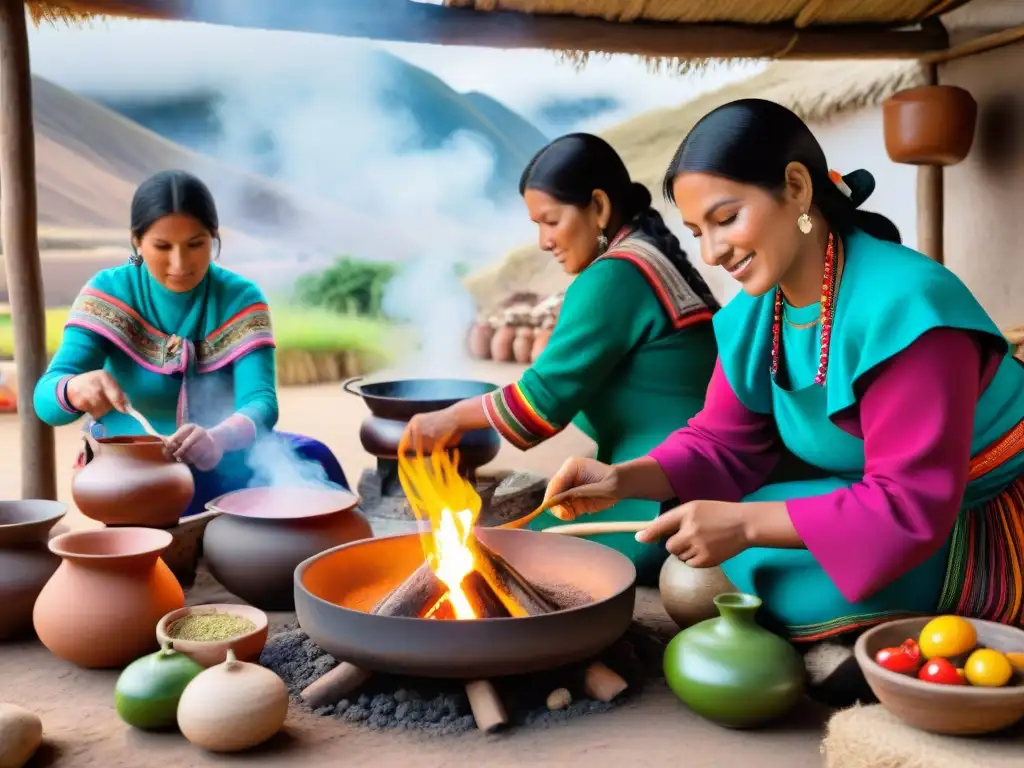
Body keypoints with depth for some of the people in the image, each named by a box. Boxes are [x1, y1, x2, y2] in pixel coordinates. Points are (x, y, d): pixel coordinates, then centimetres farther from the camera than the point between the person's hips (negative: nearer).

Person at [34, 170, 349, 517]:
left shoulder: (240, 298, -6)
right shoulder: (110, 293, -7)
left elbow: (260, 401, -19)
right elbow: (46, 397, -14)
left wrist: (218, 438, -43)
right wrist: (76, 389, -40)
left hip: (218, 459, 1)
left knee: (310, 459, -25)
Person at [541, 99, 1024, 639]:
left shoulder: (901, 304, -30)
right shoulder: (750, 320, -5)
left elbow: (911, 506, -31)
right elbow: (722, 446, 1)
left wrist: (746, 523, -36)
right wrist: (623, 479, -18)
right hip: (878, 510, 7)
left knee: (757, 559, -25)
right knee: (690, 572, -7)